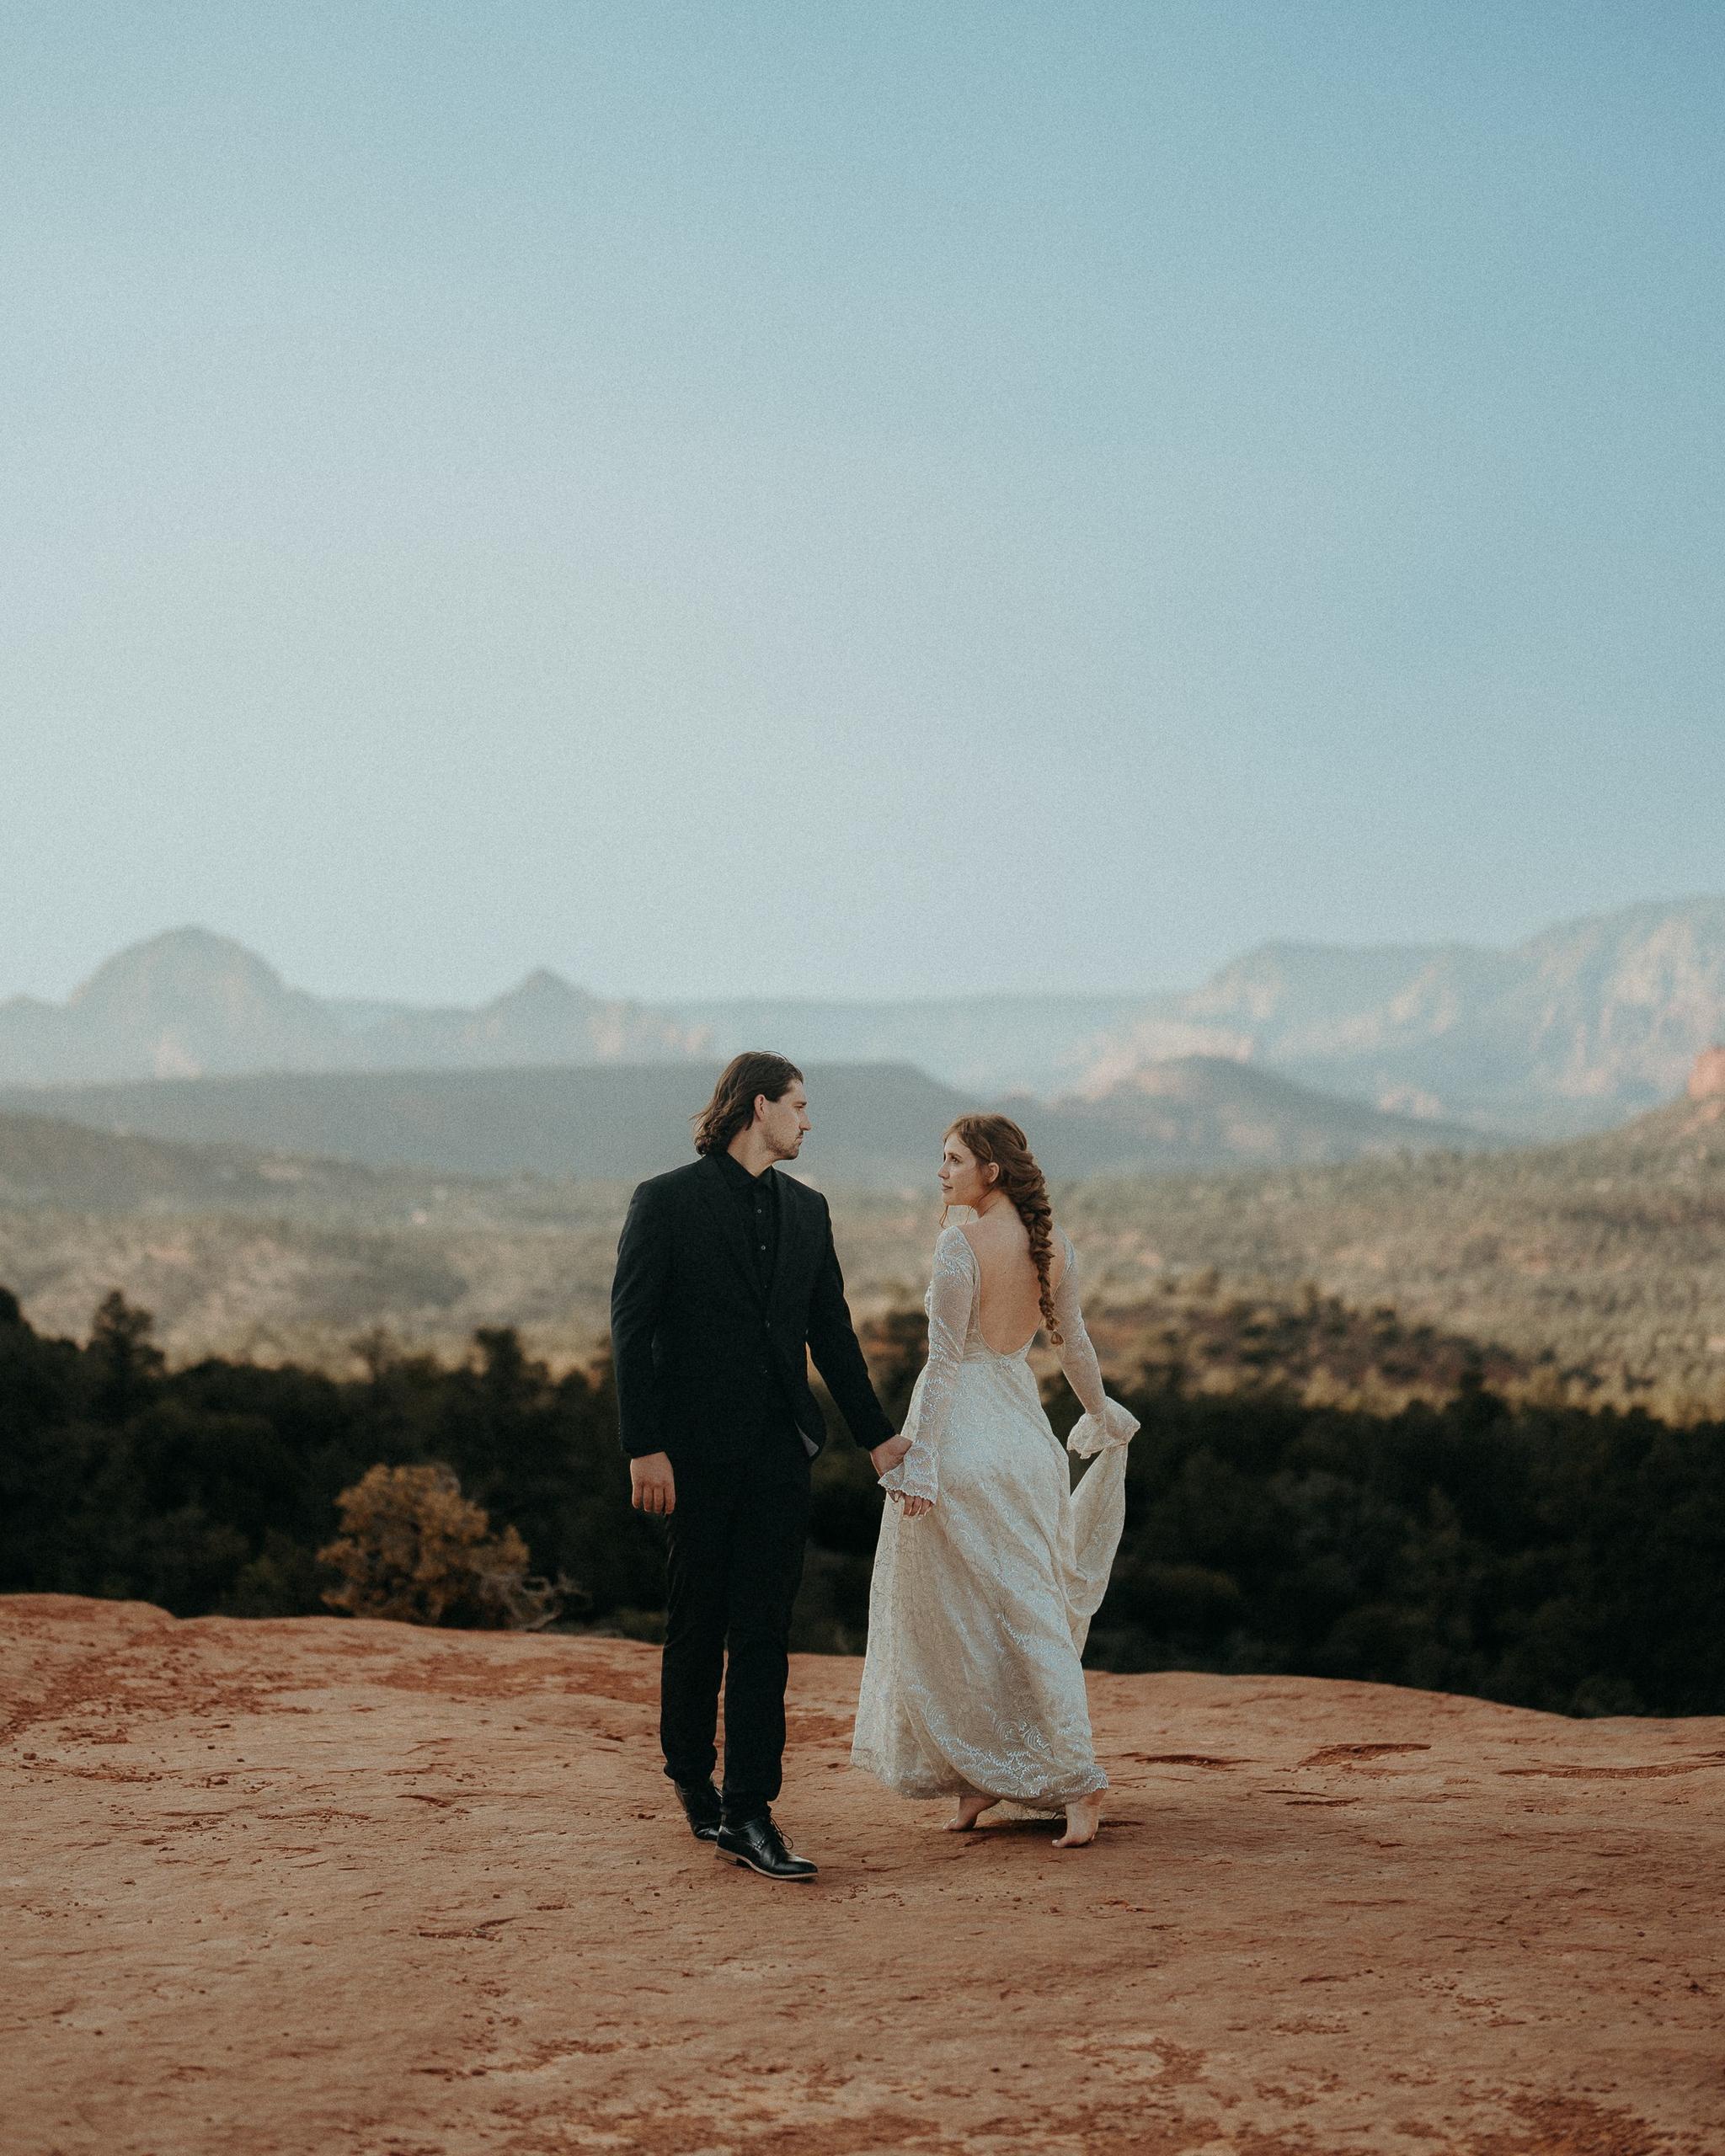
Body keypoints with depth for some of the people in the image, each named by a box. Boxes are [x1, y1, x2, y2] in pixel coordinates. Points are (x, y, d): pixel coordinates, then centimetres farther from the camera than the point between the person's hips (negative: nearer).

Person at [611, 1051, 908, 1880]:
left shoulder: (806, 1209, 13)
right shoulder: (666, 1201, -4)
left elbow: (831, 1330, 18)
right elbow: (632, 1330, -8)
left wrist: (875, 1435, 17)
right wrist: (644, 1448, -14)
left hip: (780, 1447, 4)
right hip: (698, 1449, -4)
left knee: (764, 1631, 0)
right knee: (696, 1626, 9)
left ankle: (747, 1814, 1)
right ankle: (691, 1779, 28)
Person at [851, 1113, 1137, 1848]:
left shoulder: (961, 1243, -14)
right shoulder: (1052, 1243, 5)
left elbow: (944, 1360, -16)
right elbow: (1073, 1343, 14)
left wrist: (919, 1458, -15)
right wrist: (1101, 1415, 31)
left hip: (962, 1432, -6)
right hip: (1024, 1431, 6)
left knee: (954, 1614, 6)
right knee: (1030, 1608, 10)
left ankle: (971, 1775, 13)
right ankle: (1075, 1779, 5)